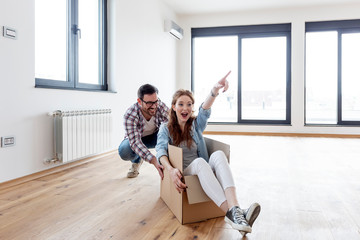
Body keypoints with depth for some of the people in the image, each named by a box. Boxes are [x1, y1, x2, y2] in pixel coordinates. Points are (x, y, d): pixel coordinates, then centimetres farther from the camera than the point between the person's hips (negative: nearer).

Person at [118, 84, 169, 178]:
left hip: (155, 136, 1)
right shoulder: (130, 115, -34)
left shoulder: (161, 106, -27)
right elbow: (135, 142, -41)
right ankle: (137, 161, 3)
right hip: (135, 139, -1)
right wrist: (154, 161, -54)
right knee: (124, 151, -35)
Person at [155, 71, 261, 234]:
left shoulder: (196, 124, 13)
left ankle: (235, 208, -50)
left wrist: (215, 89, -32)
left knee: (218, 154, -29)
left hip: (202, 172, 3)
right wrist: (170, 169, -32)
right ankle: (231, 214, -52)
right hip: (182, 175, -2)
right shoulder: (166, 129, 8)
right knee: (200, 162, -36)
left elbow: (204, 110, -9)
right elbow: (160, 150, -10)